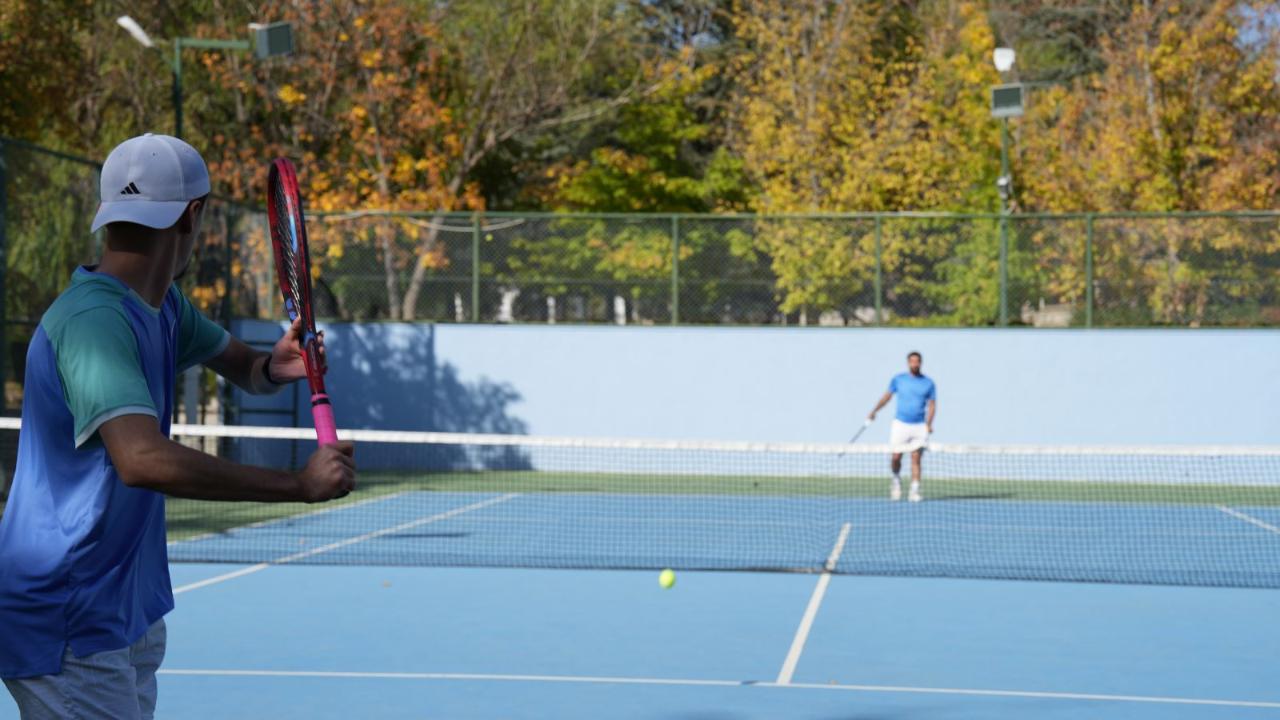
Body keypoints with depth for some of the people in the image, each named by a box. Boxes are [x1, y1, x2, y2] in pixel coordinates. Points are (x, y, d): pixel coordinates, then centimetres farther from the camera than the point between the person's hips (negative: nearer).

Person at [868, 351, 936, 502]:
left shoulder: (928, 383, 4)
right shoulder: (898, 379, 4)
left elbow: (932, 404, 6)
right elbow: (887, 396, 10)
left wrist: (929, 424, -8)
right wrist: (874, 411, -3)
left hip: (919, 427, 0)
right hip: (900, 424, 0)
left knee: (916, 458, -6)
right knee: (896, 457, -3)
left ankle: (914, 491, -3)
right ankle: (897, 480, 26)